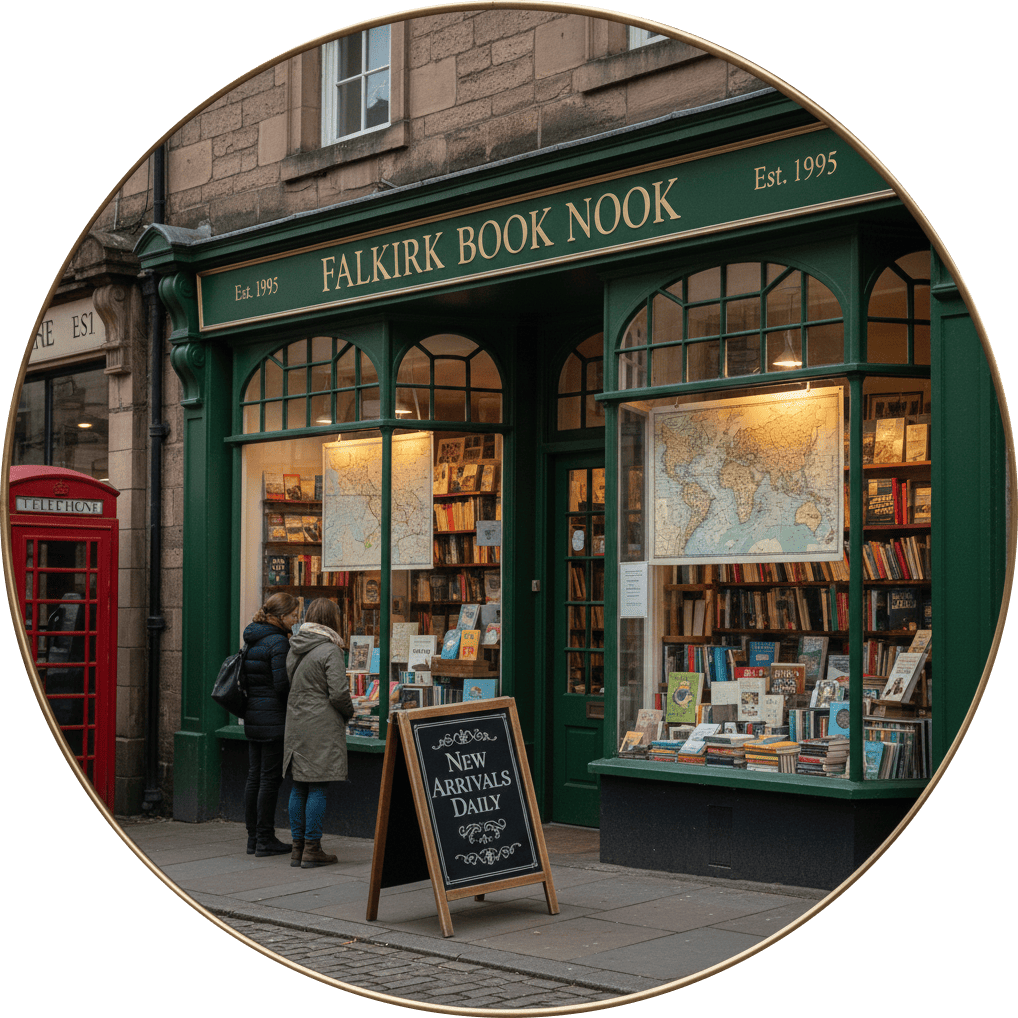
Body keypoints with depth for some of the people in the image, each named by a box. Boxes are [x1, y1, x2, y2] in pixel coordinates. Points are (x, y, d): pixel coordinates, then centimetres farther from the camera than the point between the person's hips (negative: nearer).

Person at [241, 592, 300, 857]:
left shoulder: (253, 639, 12)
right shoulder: (278, 642, -15)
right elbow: (282, 684, -19)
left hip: (252, 716, 9)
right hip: (273, 718, -9)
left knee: (254, 777, 11)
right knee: (270, 778, -3)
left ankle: (254, 837, 17)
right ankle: (265, 840, 1)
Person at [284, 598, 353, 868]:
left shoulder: (295, 648, 11)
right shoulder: (330, 650, -12)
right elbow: (339, 692, -16)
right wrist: (349, 712, 4)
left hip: (295, 724, 7)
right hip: (321, 727, -7)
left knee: (298, 787, 11)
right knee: (317, 787, -2)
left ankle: (298, 847, 15)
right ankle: (312, 850, 0)